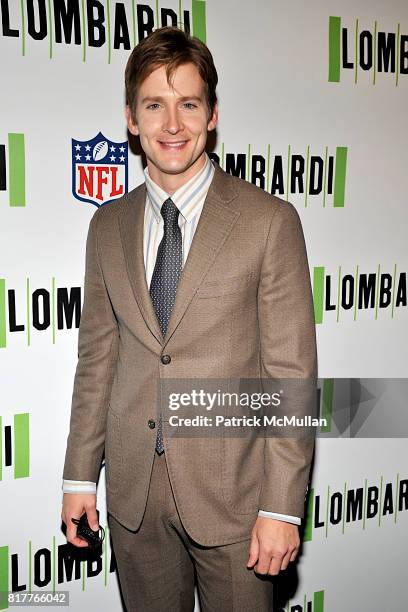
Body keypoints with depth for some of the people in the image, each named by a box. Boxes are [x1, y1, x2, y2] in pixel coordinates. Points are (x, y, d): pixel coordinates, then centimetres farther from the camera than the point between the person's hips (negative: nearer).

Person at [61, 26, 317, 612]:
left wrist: (282, 506, -12)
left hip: (231, 488, -3)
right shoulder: (108, 225, 5)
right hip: (132, 491, 4)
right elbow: (97, 356, 8)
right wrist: (80, 475, 7)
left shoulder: (270, 221, -9)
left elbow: (292, 371, -10)